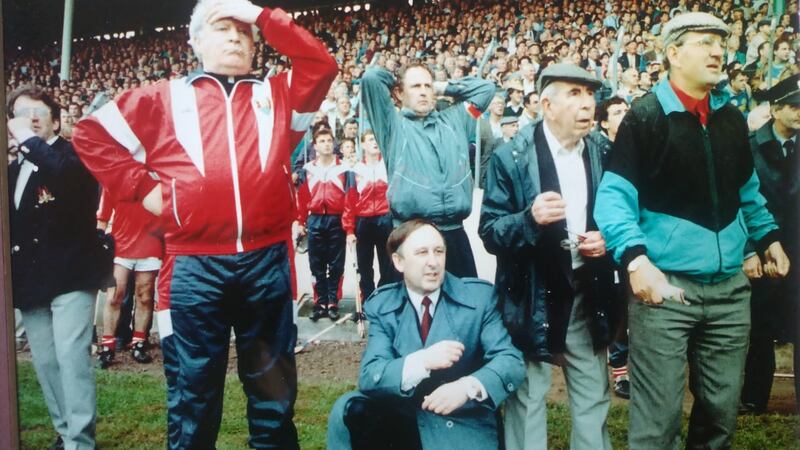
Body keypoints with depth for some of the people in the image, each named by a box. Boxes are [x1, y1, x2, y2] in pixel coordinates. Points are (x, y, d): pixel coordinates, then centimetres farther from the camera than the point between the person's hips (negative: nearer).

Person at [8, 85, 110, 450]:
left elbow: (65, 174, -27)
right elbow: (11, 224, 17)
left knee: (71, 358, -11)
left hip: (69, 274, -7)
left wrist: (29, 139, -18)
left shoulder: (72, 155, -3)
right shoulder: (14, 170, 17)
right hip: (31, 280, 7)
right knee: (45, 363, 11)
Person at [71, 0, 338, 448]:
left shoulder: (277, 94, 15)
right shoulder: (164, 98, 11)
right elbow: (91, 133, 12)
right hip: (194, 266, -1)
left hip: (268, 263, 1)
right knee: (193, 392, 10)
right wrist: (141, 186, 2)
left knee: (274, 391, 12)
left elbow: (323, 65, 3)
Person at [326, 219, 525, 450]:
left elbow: (511, 360, -11)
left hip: (464, 426, -1)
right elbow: (368, 376, -11)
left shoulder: (479, 295, -4)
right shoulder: (381, 305, -1)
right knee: (348, 409, -23)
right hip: (402, 420, 2)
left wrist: (468, 387, -32)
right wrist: (421, 361, -30)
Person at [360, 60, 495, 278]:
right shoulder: (393, 124, 6)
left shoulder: (453, 120, 19)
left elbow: (485, 87, 25)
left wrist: (444, 87, 23)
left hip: (455, 234, 4)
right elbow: (371, 77, -4)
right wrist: (396, 82, 16)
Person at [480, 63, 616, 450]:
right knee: (526, 401, 7)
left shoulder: (602, 156, 6)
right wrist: (530, 219, -29)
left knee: (593, 399, 16)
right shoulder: (511, 158, -8)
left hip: (588, 292, 4)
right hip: (532, 296, -4)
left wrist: (606, 240, -6)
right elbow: (489, 232, -10)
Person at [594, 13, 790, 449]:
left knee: (722, 409, 16)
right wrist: (635, 258, -25)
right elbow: (615, 197, -13)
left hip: (728, 286, 6)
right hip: (665, 284, -6)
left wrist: (768, 236, 23)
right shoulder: (645, 117, -7)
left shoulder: (732, 118, 12)